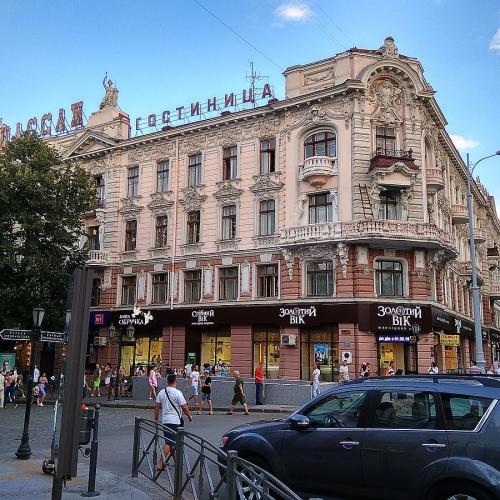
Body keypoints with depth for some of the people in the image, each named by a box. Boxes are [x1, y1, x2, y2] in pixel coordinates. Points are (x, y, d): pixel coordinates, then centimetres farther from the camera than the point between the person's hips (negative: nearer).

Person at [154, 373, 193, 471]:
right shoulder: (177, 393, -12)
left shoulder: (161, 392, 5)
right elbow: (184, 407, -11)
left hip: (164, 421, 7)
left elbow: (157, 406, 8)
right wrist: (189, 416, 4)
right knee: (169, 443, -6)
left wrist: (156, 419, 16)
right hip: (175, 421, -7)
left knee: (171, 442, 15)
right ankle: (160, 463, -11)